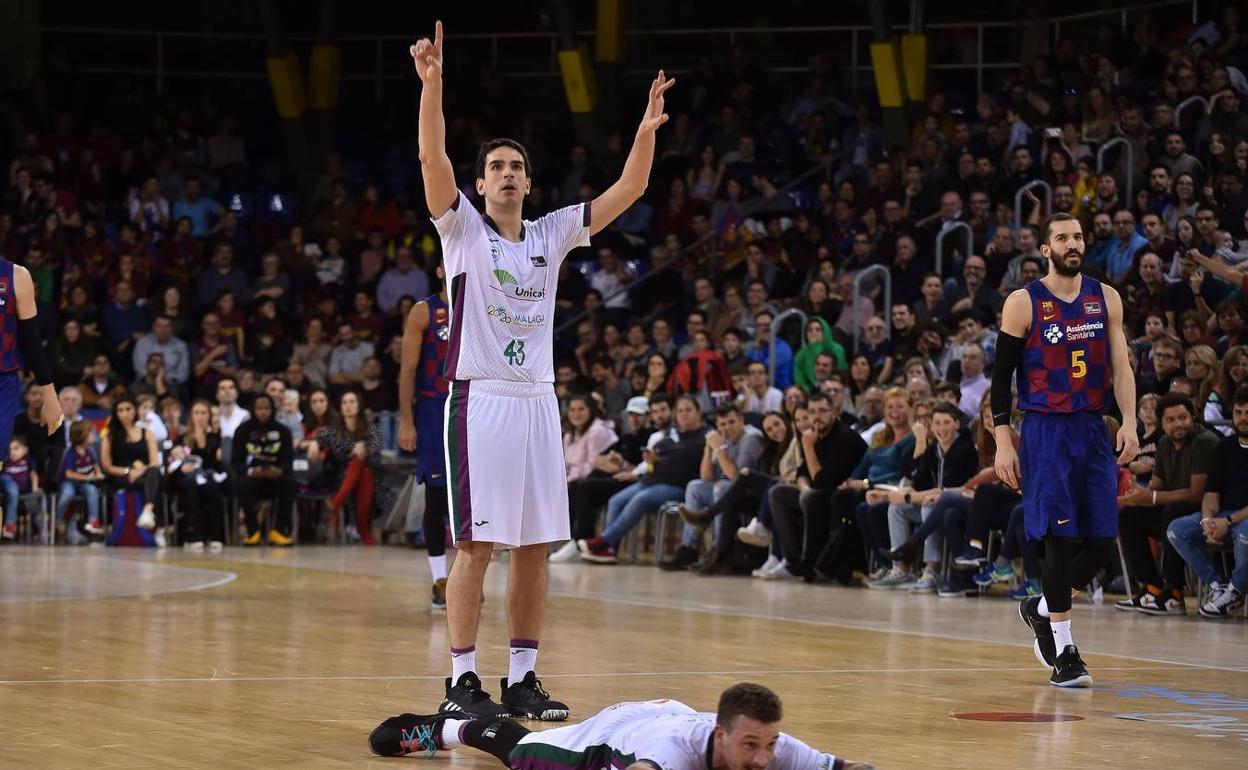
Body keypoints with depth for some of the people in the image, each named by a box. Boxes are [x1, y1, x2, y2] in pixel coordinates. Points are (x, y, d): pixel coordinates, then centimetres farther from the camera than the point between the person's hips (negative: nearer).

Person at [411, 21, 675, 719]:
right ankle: (464, 680, -1)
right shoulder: (462, 229, 0)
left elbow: (627, 190, 7)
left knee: (535, 548, 6)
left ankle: (523, 678, 12)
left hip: (538, 399, 5)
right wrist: (432, 84, -30)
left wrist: (648, 129, -8)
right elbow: (434, 158, -16)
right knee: (477, 546, -6)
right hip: (481, 396, -5)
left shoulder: (551, 235, 12)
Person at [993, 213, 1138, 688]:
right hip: (1046, 433, -4)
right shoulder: (1023, 304, -3)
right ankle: (1064, 653, 0)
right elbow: (1002, 375, -2)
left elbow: (1120, 365, 8)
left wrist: (1129, 423, -5)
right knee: (1060, 539, -8)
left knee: (1102, 542, 1)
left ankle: (1042, 609, 26)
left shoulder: (1105, 299, 8)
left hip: (1093, 432, 4)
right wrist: (1003, 443, -7)